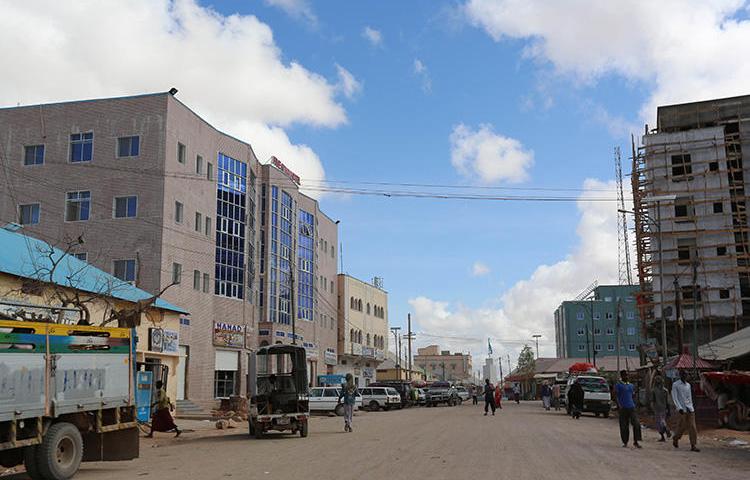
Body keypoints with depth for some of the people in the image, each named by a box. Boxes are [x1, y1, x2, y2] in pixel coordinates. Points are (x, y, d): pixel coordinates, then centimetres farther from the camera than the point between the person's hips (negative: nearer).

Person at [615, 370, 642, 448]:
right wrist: (619, 405, -20)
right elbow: (616, 396, -9)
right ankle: (625, 442, 12)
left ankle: (636, 442, -3)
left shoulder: (631, 385, 17)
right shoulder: (618, 385, -1)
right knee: (624, 426, 0)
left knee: (636, 424, -8)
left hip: (631, 407, 4)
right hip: (623, 408, -4)